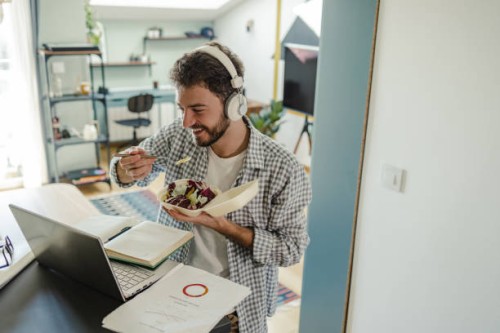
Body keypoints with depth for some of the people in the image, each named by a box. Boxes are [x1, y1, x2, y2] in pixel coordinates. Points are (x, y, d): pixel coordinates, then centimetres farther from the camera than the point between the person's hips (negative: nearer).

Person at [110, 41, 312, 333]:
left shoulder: (283, 168, -20)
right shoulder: (179, 136, -9)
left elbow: (293, 249, -13)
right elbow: (125, 173, 7)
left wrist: (222, 226, -25)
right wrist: (127, 170, -18)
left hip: (238, 303, -2)